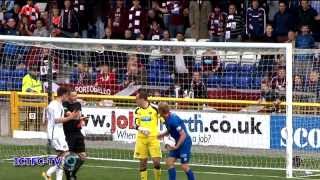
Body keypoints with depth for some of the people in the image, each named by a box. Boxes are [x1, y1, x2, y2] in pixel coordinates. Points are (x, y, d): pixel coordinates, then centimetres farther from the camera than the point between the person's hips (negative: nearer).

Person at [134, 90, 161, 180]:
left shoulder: (154, 108, -6)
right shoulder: (138, 110, 5)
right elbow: (136, 125, 0)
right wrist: (141, 129, -22)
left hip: (153, 138, -3)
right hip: (141, 138, 3)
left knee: (156, 161, -8)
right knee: (143, 162, 5)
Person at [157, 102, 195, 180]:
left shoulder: (173, 120, -25)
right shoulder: (167, 119, 3)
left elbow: (183, 134, -25)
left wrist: (176, 146, -23)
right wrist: (162, 135, 5)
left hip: (185, 142, -9)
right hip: (178, 143, 9)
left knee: (184, 166, -8)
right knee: (169, 162, 3)